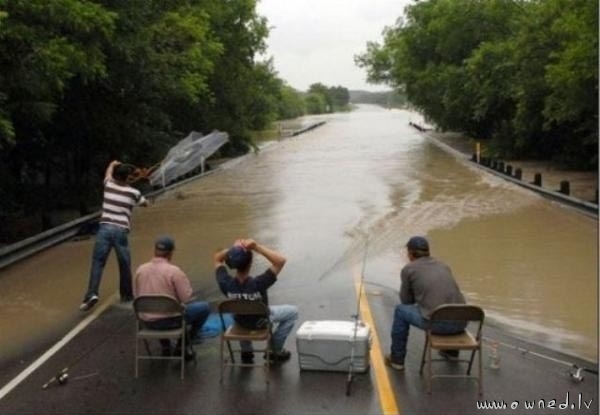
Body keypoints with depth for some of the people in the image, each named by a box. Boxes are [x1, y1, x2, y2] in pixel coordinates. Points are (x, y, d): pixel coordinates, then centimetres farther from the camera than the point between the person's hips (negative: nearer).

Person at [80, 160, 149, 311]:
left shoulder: (109, 186, 9)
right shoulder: (133, 192, 5)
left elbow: (108, 173, 33)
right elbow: (145, 203, 26)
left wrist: (113, 164, 54)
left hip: (105, 228, 1)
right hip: (121, 231, -1)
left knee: (97, 262, -2)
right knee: (125, 264, 13)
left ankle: (92, 293, -18)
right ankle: (126, 295, 23)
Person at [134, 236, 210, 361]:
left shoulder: (140, 269, -3)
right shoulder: (174, 271, -17)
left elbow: (136, 295, 9)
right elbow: (187, 299, -14)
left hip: (147, 321, 6)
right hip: (169, 320, -6)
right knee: (204, 307, 11)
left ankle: (165, 346, 31)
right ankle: (183, 346, 14)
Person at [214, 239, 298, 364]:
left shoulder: (226, 283, -30)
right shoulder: (257, 284, -41)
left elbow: (217, 258, -12)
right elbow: (281, 260, -42)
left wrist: (232, 248, -28)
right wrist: (256, 247, -44)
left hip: (240, 321, 4)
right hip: (260, 322, -4)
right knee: (293, 311, 20)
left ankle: (246, 351, 37)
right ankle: (275, 351, 23)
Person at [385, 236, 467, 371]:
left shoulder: (408, 269, 7)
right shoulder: (443, 266, 22)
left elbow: (406, 301, 18)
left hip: (436, 323, -5)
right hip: (459, 322, 5)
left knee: (401, 310, 24)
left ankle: (397, 358, 30)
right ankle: (451, 350, 47)